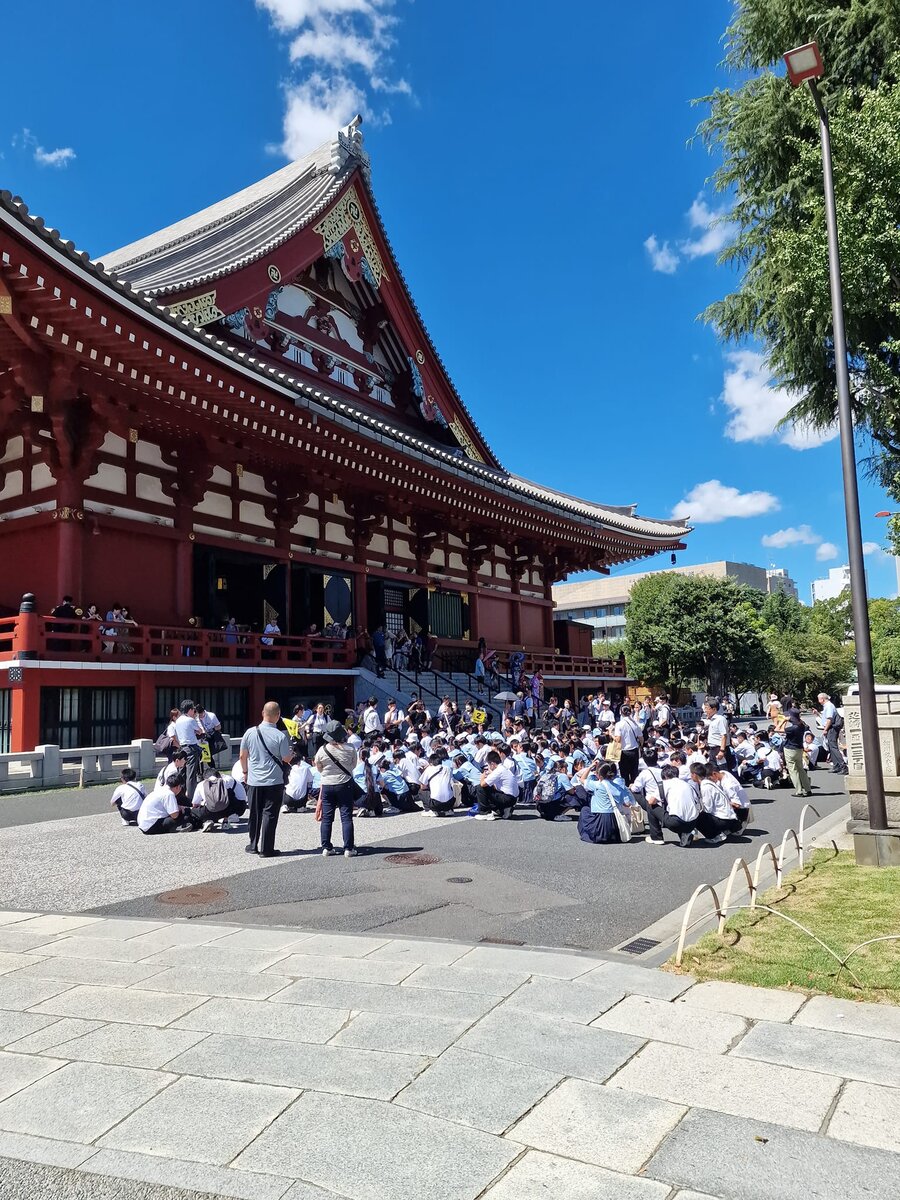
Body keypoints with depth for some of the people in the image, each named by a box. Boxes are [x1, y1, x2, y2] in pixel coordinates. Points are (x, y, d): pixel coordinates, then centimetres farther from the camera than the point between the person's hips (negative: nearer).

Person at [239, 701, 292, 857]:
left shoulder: (250, 732, -4)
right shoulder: (281, 736, -15)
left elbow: (243, 756, 5)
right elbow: (287, 759, -8)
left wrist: (245, 772, 20)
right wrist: (291, 751, 13)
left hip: (254, 780, 4)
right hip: (274, 780, -4)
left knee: (254, 813, 15)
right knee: (269, 814, 2)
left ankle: (253, 846, 25)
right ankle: (266, 849, 5)